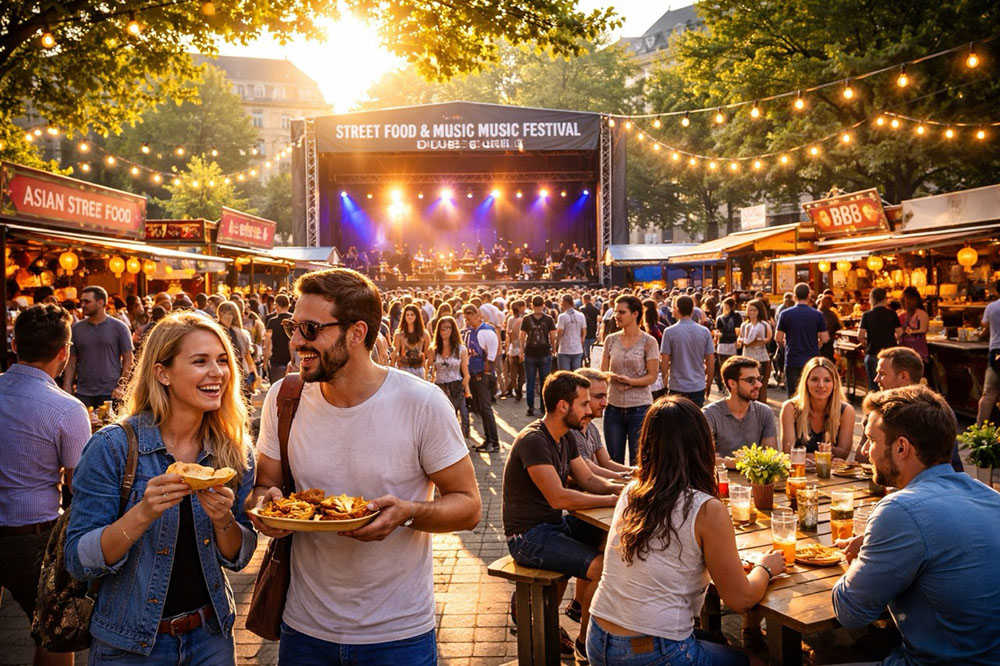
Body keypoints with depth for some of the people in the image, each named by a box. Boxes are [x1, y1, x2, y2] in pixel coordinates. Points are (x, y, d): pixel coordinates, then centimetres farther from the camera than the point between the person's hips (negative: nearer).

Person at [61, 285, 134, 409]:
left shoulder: (119, 327, 0)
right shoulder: (76, 328, 9)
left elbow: (128, 359, -1)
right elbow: (72, 362, 9)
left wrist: (121, 386, -10)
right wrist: (67, 388, -1)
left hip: (111, 393, -3)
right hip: (83, 393, 3)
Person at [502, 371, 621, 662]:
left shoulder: (565, 439, 10)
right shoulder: (533, 441, -22)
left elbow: (589, 480, 13)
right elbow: (558, 497, -27)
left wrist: (618, 488, -7)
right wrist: (612, 500, -22)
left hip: (554, 524, 10)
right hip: (528, 535, -10)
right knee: (602, 567, -23)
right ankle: (585, 642, -1)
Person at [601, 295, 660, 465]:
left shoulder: (648, 341, -3)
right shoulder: (611, 340, 7)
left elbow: (652, 376, -5)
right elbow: (602, 372, 8)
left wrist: (630, 381, -21)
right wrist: (611, 376, -15)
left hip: (639, 408, -3)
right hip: (613, 407, 3)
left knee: (638, 462, 4)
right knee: (614, 461, 9)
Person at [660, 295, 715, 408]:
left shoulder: (669, 332, -9)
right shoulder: (705, 332, -1)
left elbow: (664, 361, -9)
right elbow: (710, 362, 2)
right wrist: (708, 384, 14)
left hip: (677, 387, -2)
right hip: (698, 386, 2)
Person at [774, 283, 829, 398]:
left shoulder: (785, 314, -4)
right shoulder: (818, 315, -3)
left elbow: (778, 339, -4)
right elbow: (825, 339, -4)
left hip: (792, 362, 0)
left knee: (792, 396, 5)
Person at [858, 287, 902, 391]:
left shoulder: (867, 315, -4)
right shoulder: (892, 314, 0)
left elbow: (860, 336, -11)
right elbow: (899, 333, -1)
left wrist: (865, 344, 9)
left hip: (872, 353, -1)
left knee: (873, 385, 5)